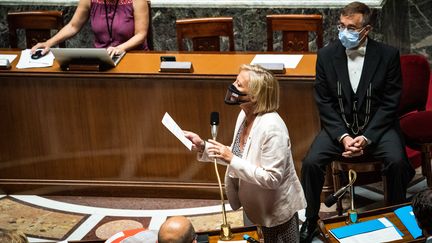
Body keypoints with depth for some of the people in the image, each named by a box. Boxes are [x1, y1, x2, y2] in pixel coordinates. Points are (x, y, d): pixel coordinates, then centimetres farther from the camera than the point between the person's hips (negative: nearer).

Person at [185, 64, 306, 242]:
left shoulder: (271, 128, -30)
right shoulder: (245, 115, -3)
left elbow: (272, 179, -30)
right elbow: (239, 156, 7)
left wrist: (232, 160, -31)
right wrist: (203, 147, -5)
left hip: (278, 210, -8)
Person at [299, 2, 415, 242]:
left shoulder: (388, 55, -9)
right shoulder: (326, 55, -4)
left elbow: (390, 103, -7)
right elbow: (324, 102, -2)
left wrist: (366, 137, -18)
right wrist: (343, 136, -15)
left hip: (378, 125, -1)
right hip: (339, 126, 2)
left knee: (396, 161, -29)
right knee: (311, 162, -21)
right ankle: (311, 221, -1)